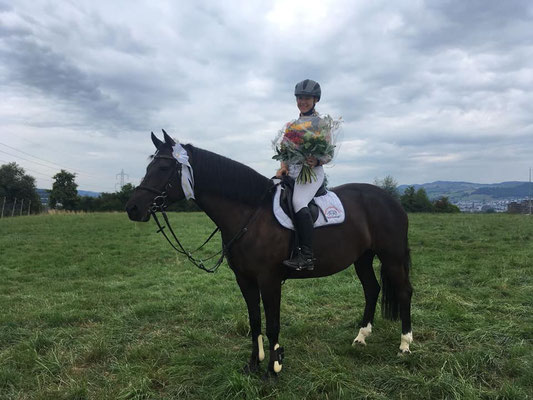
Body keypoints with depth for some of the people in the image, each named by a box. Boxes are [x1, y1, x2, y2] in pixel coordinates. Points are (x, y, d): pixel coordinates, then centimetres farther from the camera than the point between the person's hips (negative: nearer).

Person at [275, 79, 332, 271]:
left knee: (299, 202, -31)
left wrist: (317, 161, -22)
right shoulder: (292, 124, 20)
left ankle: (307, 256, -28)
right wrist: (283, 167, 0)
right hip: (292, 172, 7)